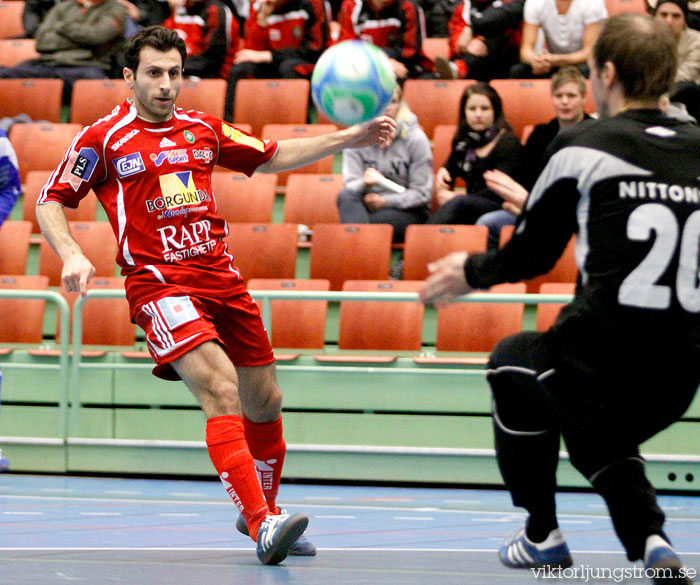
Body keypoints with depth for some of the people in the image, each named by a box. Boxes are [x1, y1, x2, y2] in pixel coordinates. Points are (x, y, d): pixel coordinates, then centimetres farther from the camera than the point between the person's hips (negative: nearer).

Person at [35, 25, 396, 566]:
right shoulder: (104, 139, 0)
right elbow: (51, 200, 4)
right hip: (158, 282, -6)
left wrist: (349, 138, 13)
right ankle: (261, 524, -31)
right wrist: (72, 255, -14)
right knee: (221, 389, -25)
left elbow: (271, 157, 23)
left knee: (265, 401, 11)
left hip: (221, 277, 6)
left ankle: (264, 511, 34)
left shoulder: (204, 130, 13)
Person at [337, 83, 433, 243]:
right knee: (346, 196, -33)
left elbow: (422, 193, -4)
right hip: (367, 205, 3)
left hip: (408, 213, -3)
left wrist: (385, 201, -16)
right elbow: (350, 184, -2)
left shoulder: (415, 138, -3)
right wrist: (363, 184, -26)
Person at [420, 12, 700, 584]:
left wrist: (472, 271, 27)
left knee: (511, 361, 30)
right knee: (594, 426, 37)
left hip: (600, 363, -4)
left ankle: (542, 535, 33)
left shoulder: (584, 150, -6)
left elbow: (531, 255, 6)